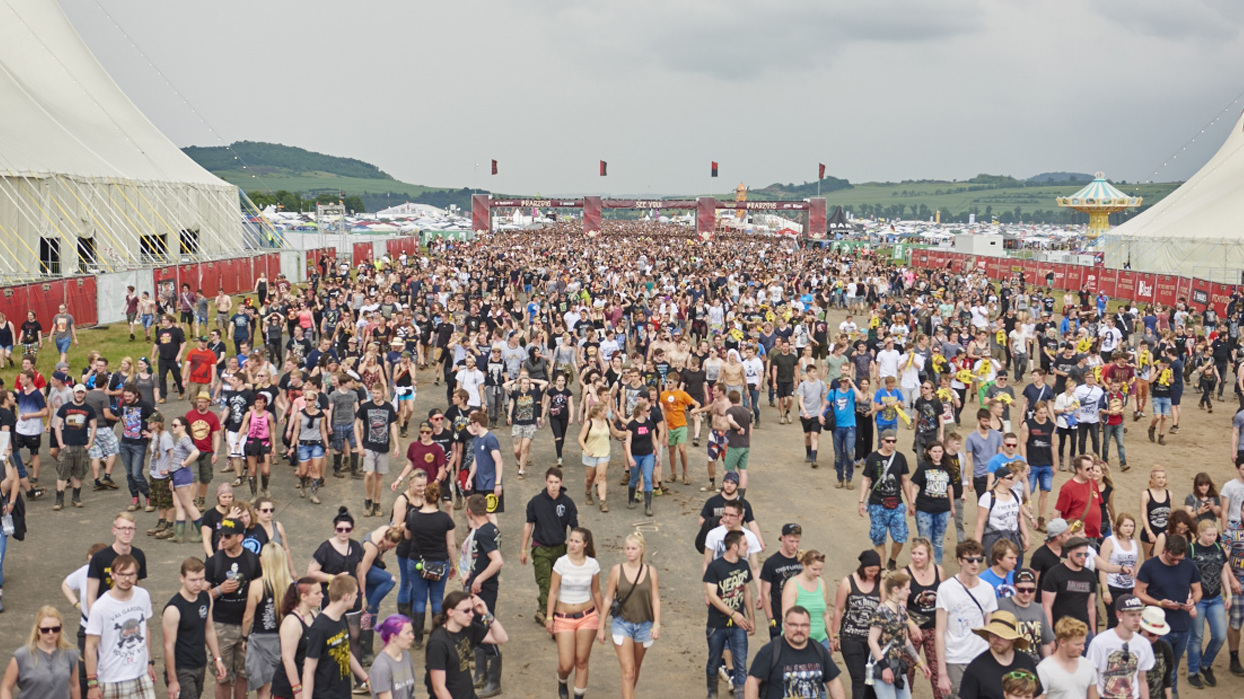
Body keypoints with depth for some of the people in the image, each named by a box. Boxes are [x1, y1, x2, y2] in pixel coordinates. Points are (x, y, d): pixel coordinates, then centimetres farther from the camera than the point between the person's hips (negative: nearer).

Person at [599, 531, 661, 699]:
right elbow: (608, 599, 1)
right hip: (622, 624, -2)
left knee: (636, 668, 17)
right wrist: (601, 627, 2)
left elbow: (656, 600, 0)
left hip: (644, 625, 2)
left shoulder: (650, 571, -2)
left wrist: (657, 624, -10)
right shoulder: (617, 570, -5)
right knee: (628, 671, -10)